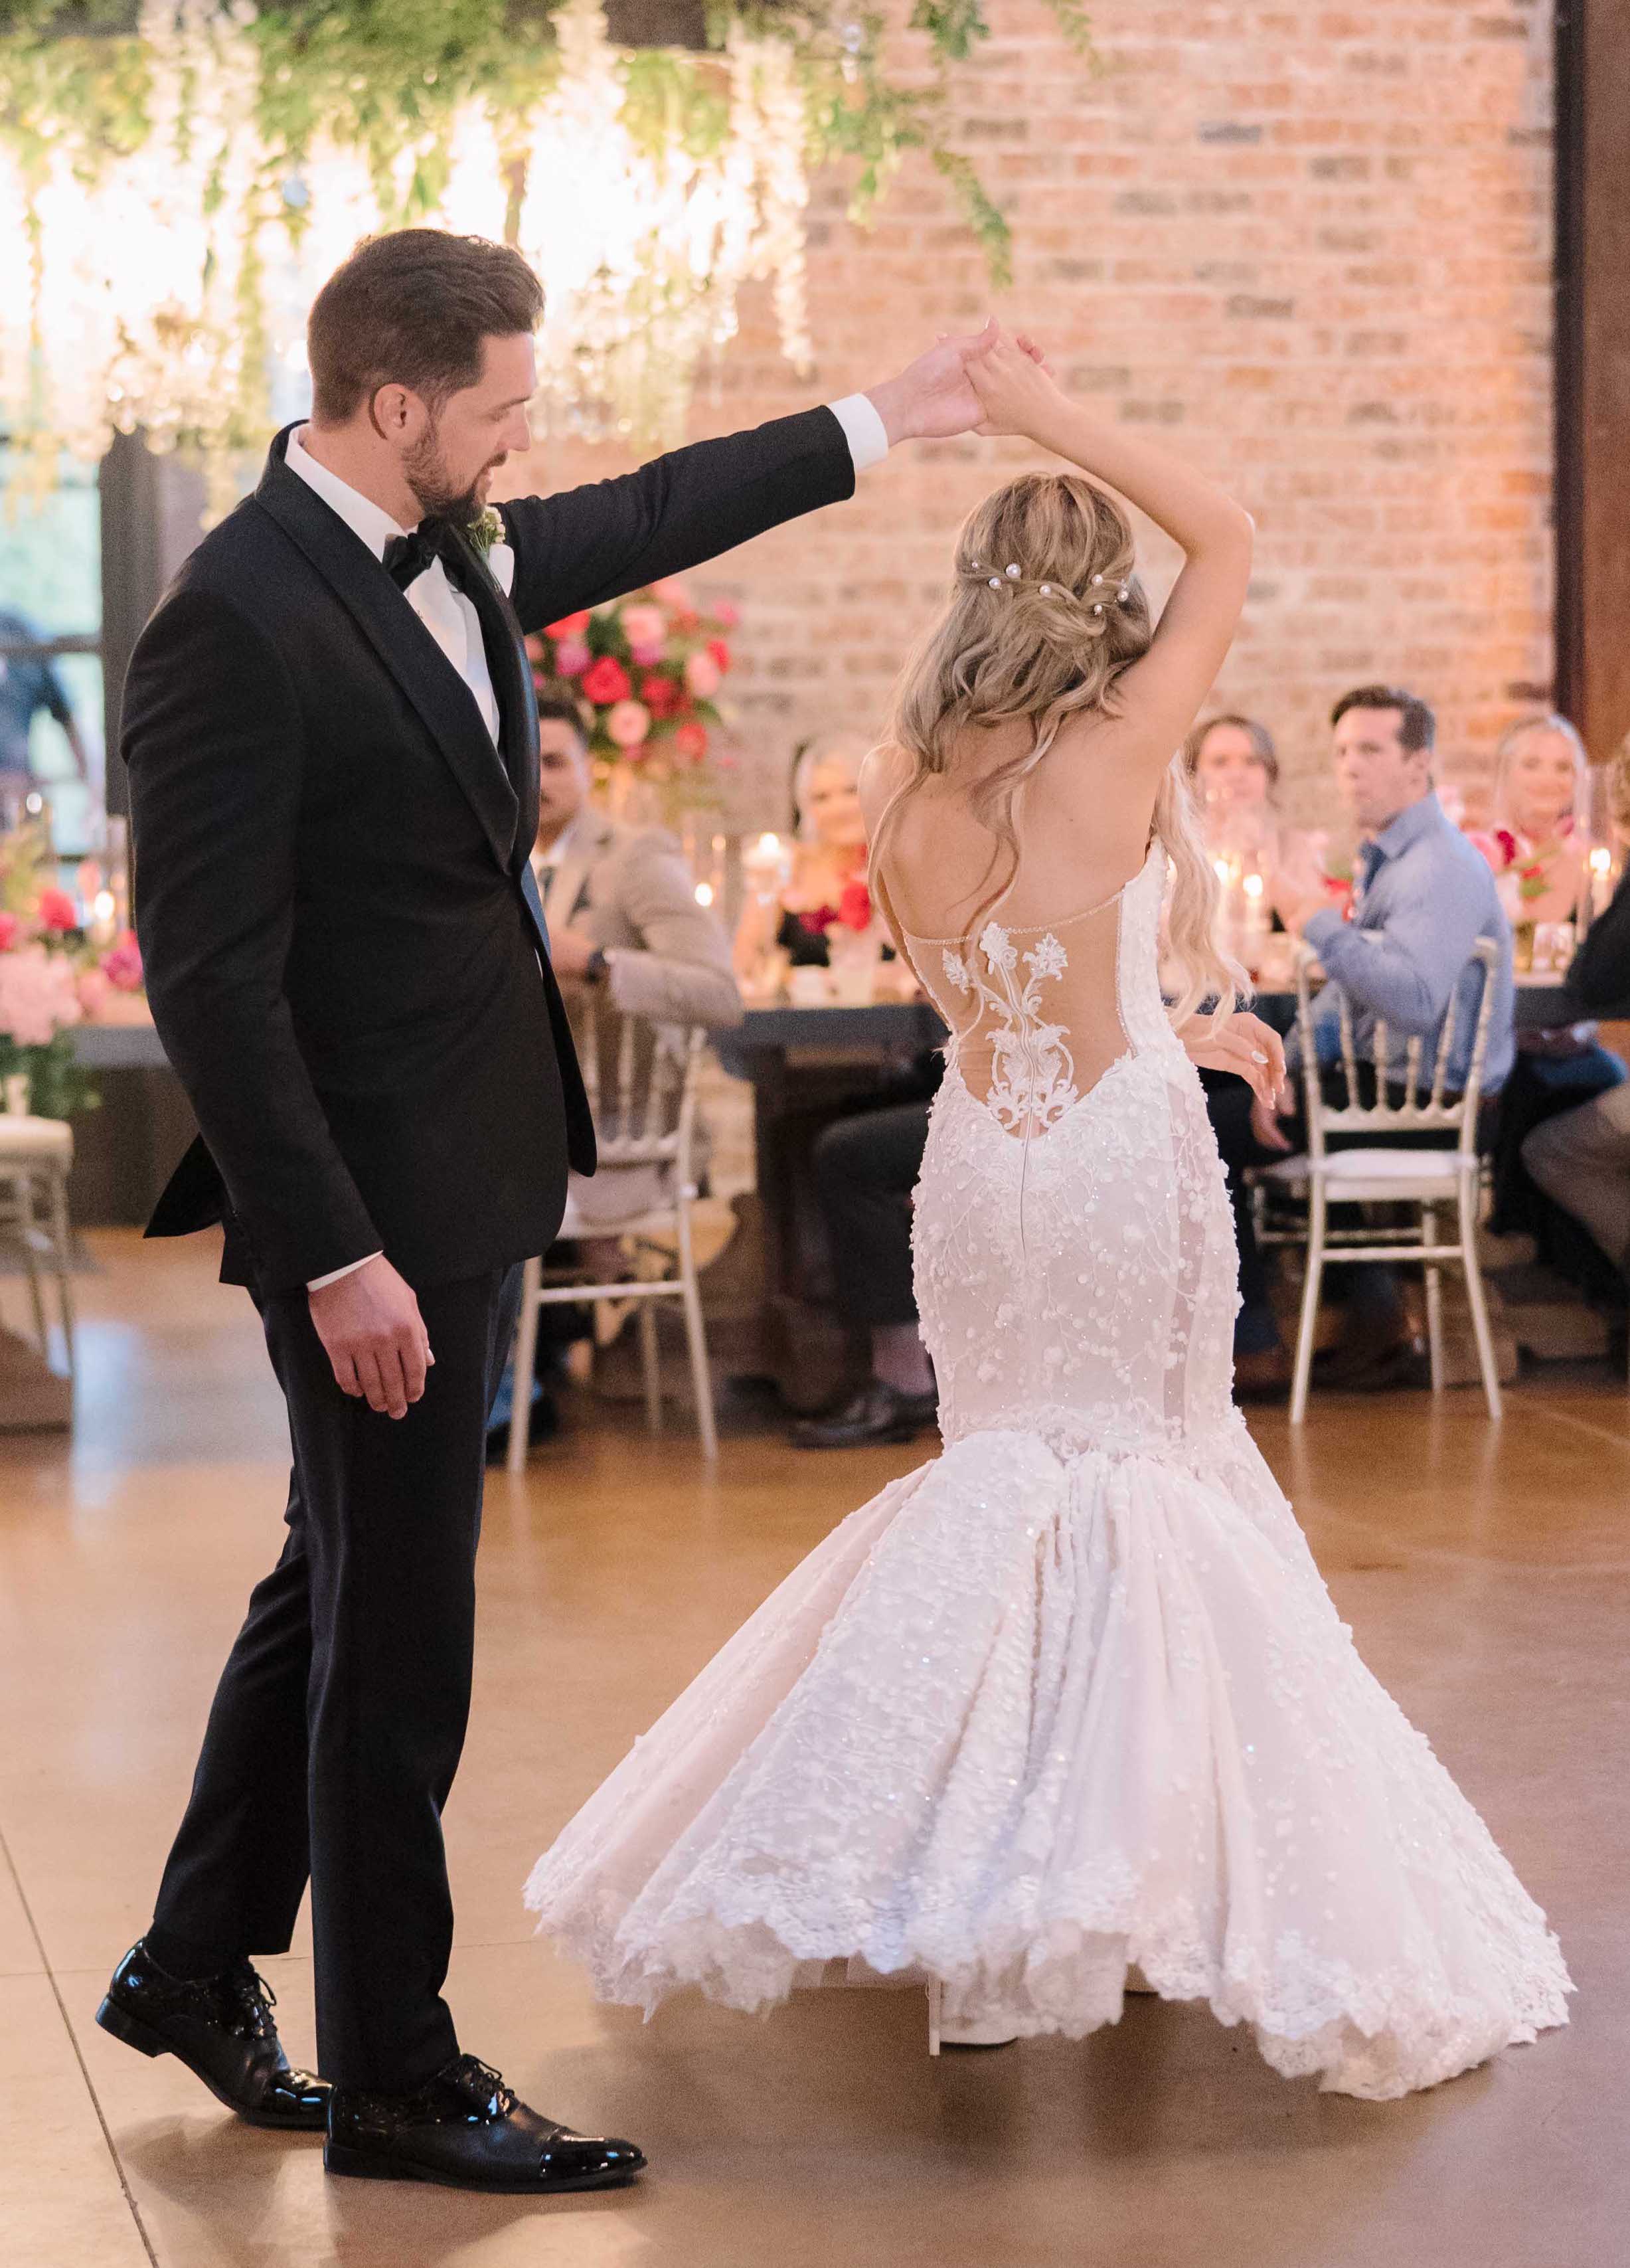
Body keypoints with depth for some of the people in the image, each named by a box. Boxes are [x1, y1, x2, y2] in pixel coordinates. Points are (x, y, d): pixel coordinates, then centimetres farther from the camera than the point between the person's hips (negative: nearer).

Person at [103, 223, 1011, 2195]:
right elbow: (210, 979, -22)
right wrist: (335, 1255, -22)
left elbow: (642, 520, 27)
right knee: (396, 1633, 1)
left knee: (341, 1582, 19)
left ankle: (194, 1964, 35)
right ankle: (393, 2074, 16)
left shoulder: (453, 549, 7)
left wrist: (879, 419, 32)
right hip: (370, 1209, -9)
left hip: (471, 1171, 9)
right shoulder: (233, 627, -20)